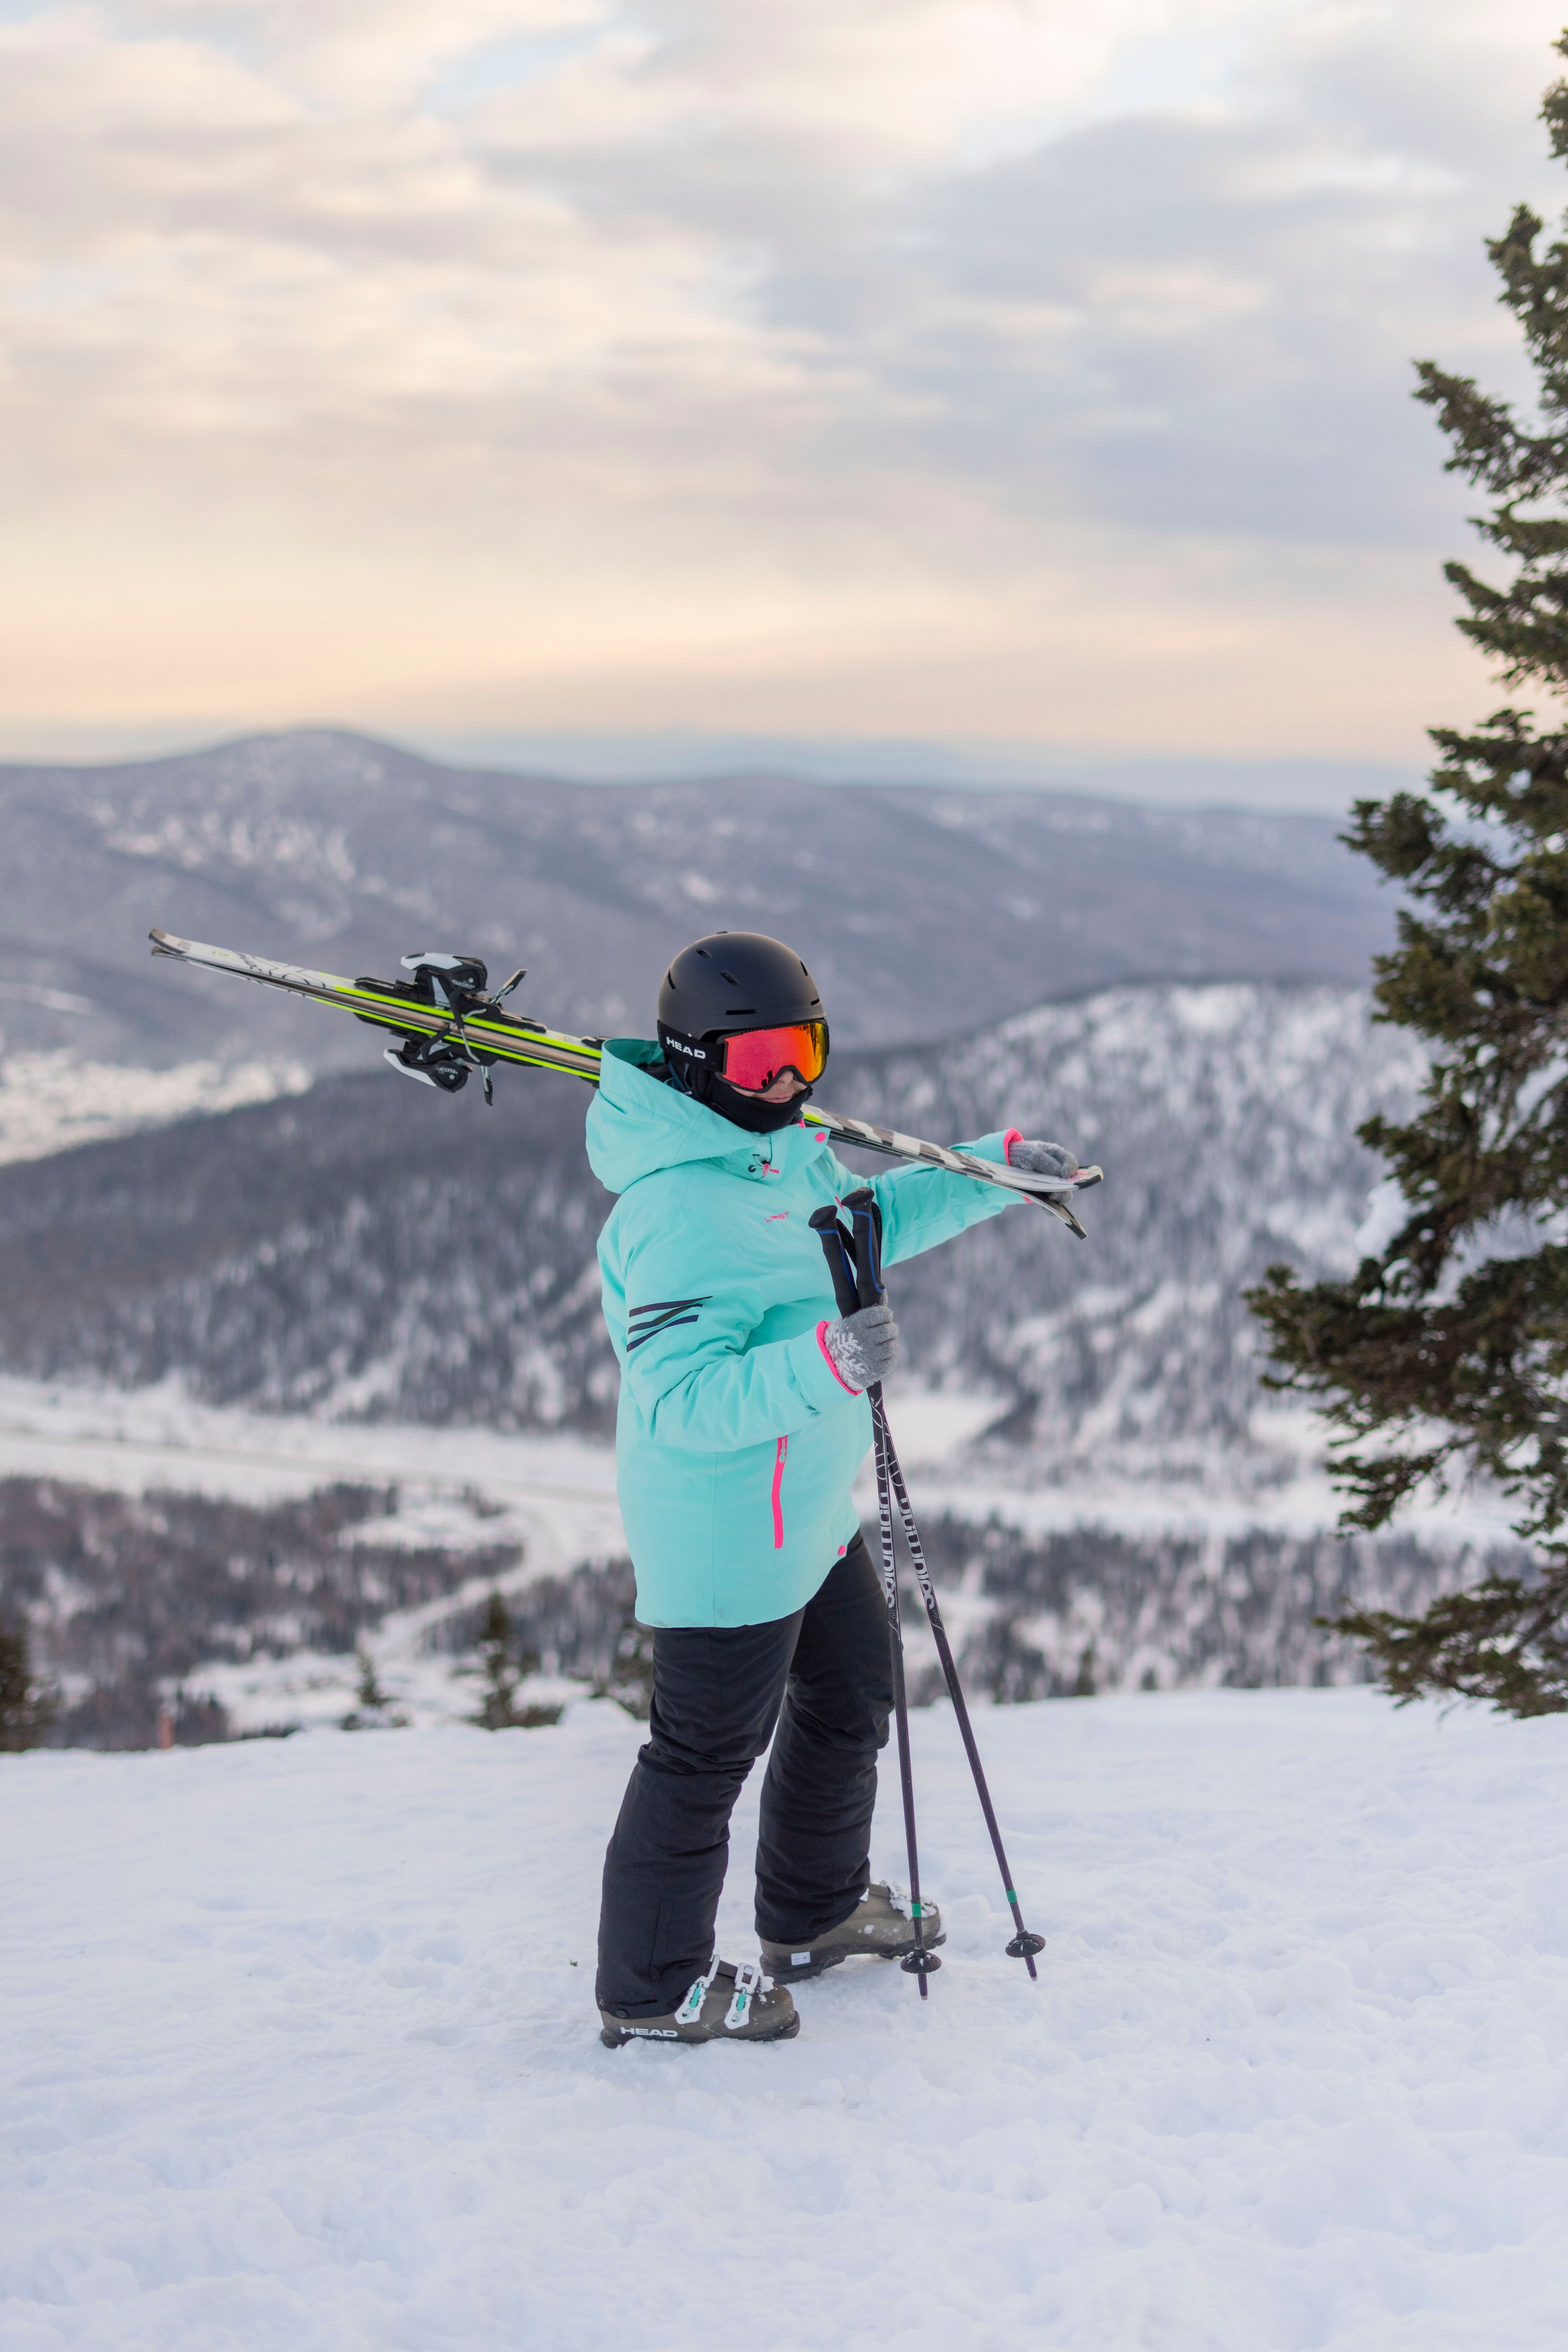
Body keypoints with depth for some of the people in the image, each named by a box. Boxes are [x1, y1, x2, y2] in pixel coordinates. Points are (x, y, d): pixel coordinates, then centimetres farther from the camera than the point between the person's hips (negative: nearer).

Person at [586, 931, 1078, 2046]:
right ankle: (652, 1990, 19)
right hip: (727, 1533, -11)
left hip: (808, 1510, 11)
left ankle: (817, 1911, 46)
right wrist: (822, 1363, -47)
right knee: (709, 1750, 2)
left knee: (851, 1697, 25)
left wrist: (997, 1166, 22)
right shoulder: (679, 1213, -28)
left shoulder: (780, 1150, 3)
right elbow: (681, 1401, -35)